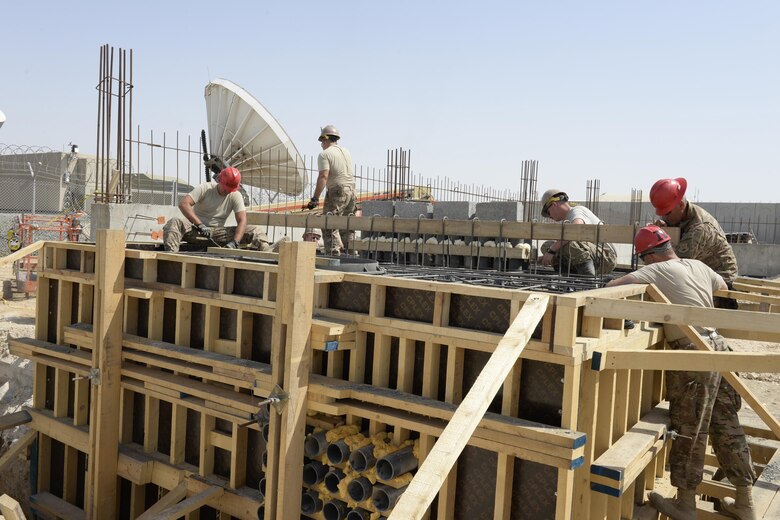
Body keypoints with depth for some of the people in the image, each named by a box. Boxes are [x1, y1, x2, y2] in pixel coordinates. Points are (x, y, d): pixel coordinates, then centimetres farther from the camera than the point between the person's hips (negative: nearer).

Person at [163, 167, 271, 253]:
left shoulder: (235, 196, -1)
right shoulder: (205, 188, -8)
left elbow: (242, 221, -10)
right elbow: (183, 203, -21)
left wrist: (235, 242, -28)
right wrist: (200, 225, -33)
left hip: (217, 233, 2)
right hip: (196, 230, -2)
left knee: (254, 231, -13)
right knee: (174, 222, -35)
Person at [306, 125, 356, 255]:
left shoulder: (324, 154, -8)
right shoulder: (346, 151, 15)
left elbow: (323, 177, -18)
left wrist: (315, 198, -20)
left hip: (337, 191, -8)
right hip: (351, 189, 8)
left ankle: (335, 254, -11)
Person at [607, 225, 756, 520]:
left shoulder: (658, 270, -9)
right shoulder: (698, 266, 13)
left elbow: (612, 286, -19)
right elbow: (722, 286, 31)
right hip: (718, 346, 8)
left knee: (688, 431, 4)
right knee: (727, 427, 15)